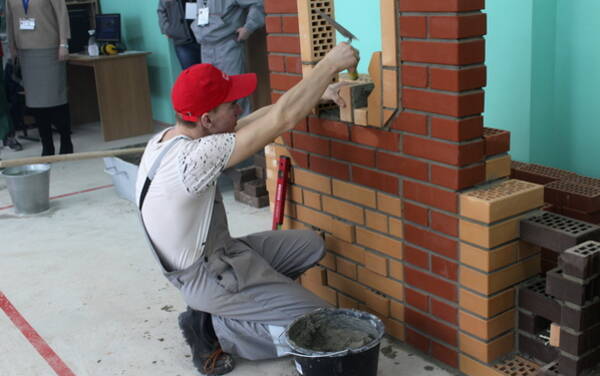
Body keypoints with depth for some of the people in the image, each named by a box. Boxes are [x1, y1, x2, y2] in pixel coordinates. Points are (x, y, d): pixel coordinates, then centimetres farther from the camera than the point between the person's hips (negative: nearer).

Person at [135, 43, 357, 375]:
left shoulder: (169, 136, -3)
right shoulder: (190, 159, -32)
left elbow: (256, 119, 5)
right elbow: (281, 120, -31)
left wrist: (318, 94, 2)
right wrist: (330, 64, -21)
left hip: (217, 252, 9)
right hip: (209, 277, -9)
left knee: (310, 245, 15)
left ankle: (230, 308, 11)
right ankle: (213, 328, 1)